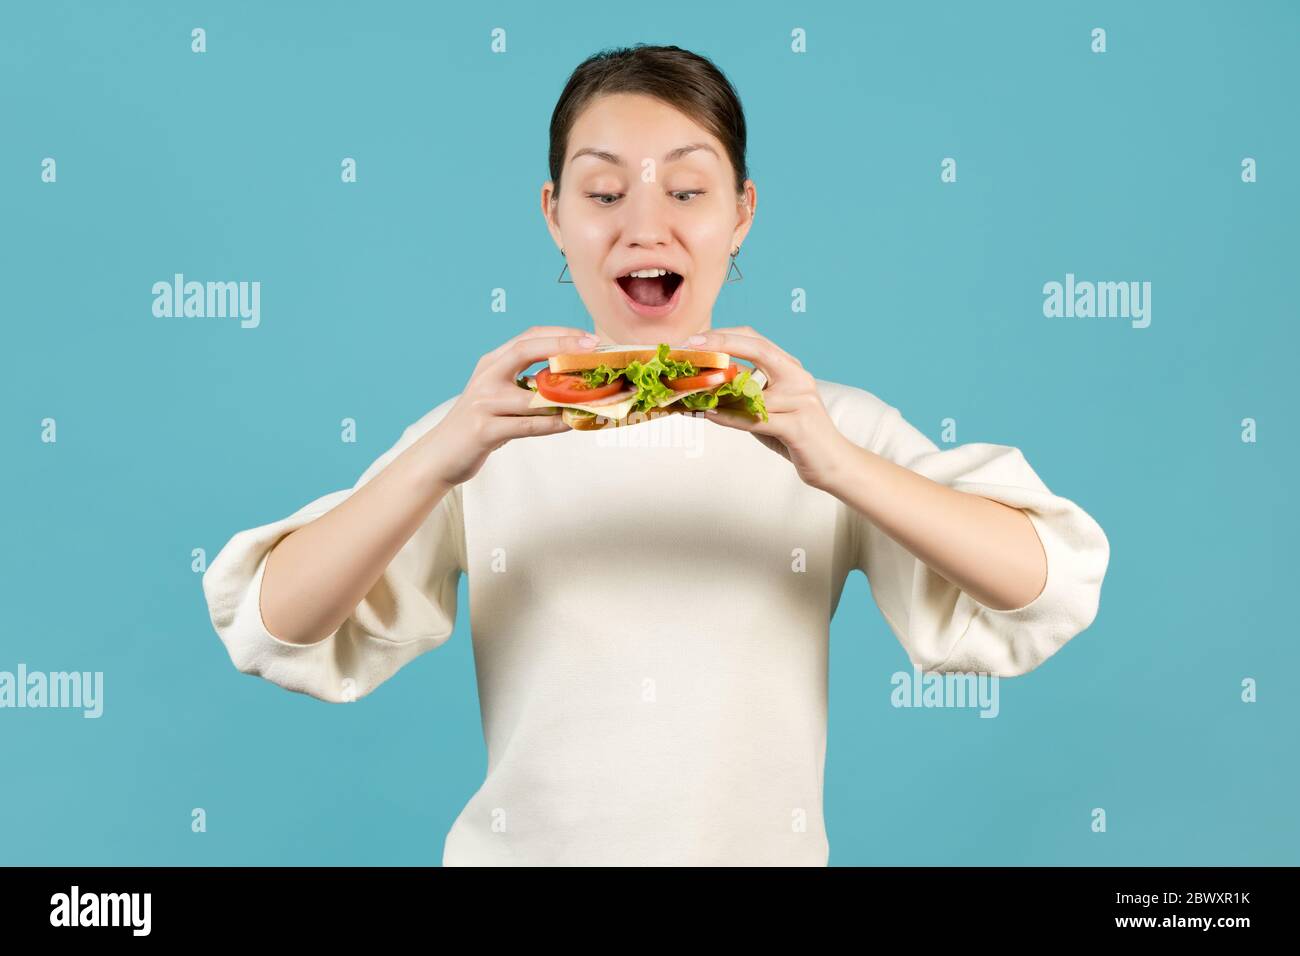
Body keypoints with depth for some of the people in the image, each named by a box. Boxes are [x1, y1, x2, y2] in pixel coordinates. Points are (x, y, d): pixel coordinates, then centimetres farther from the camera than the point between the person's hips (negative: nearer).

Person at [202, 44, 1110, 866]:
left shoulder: (832, 426, 0)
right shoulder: (486, 432, 0)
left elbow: (1044, 589, -10)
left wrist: (837, 466, -24)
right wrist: (440, 461, -25)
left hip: (762, 846, 1)